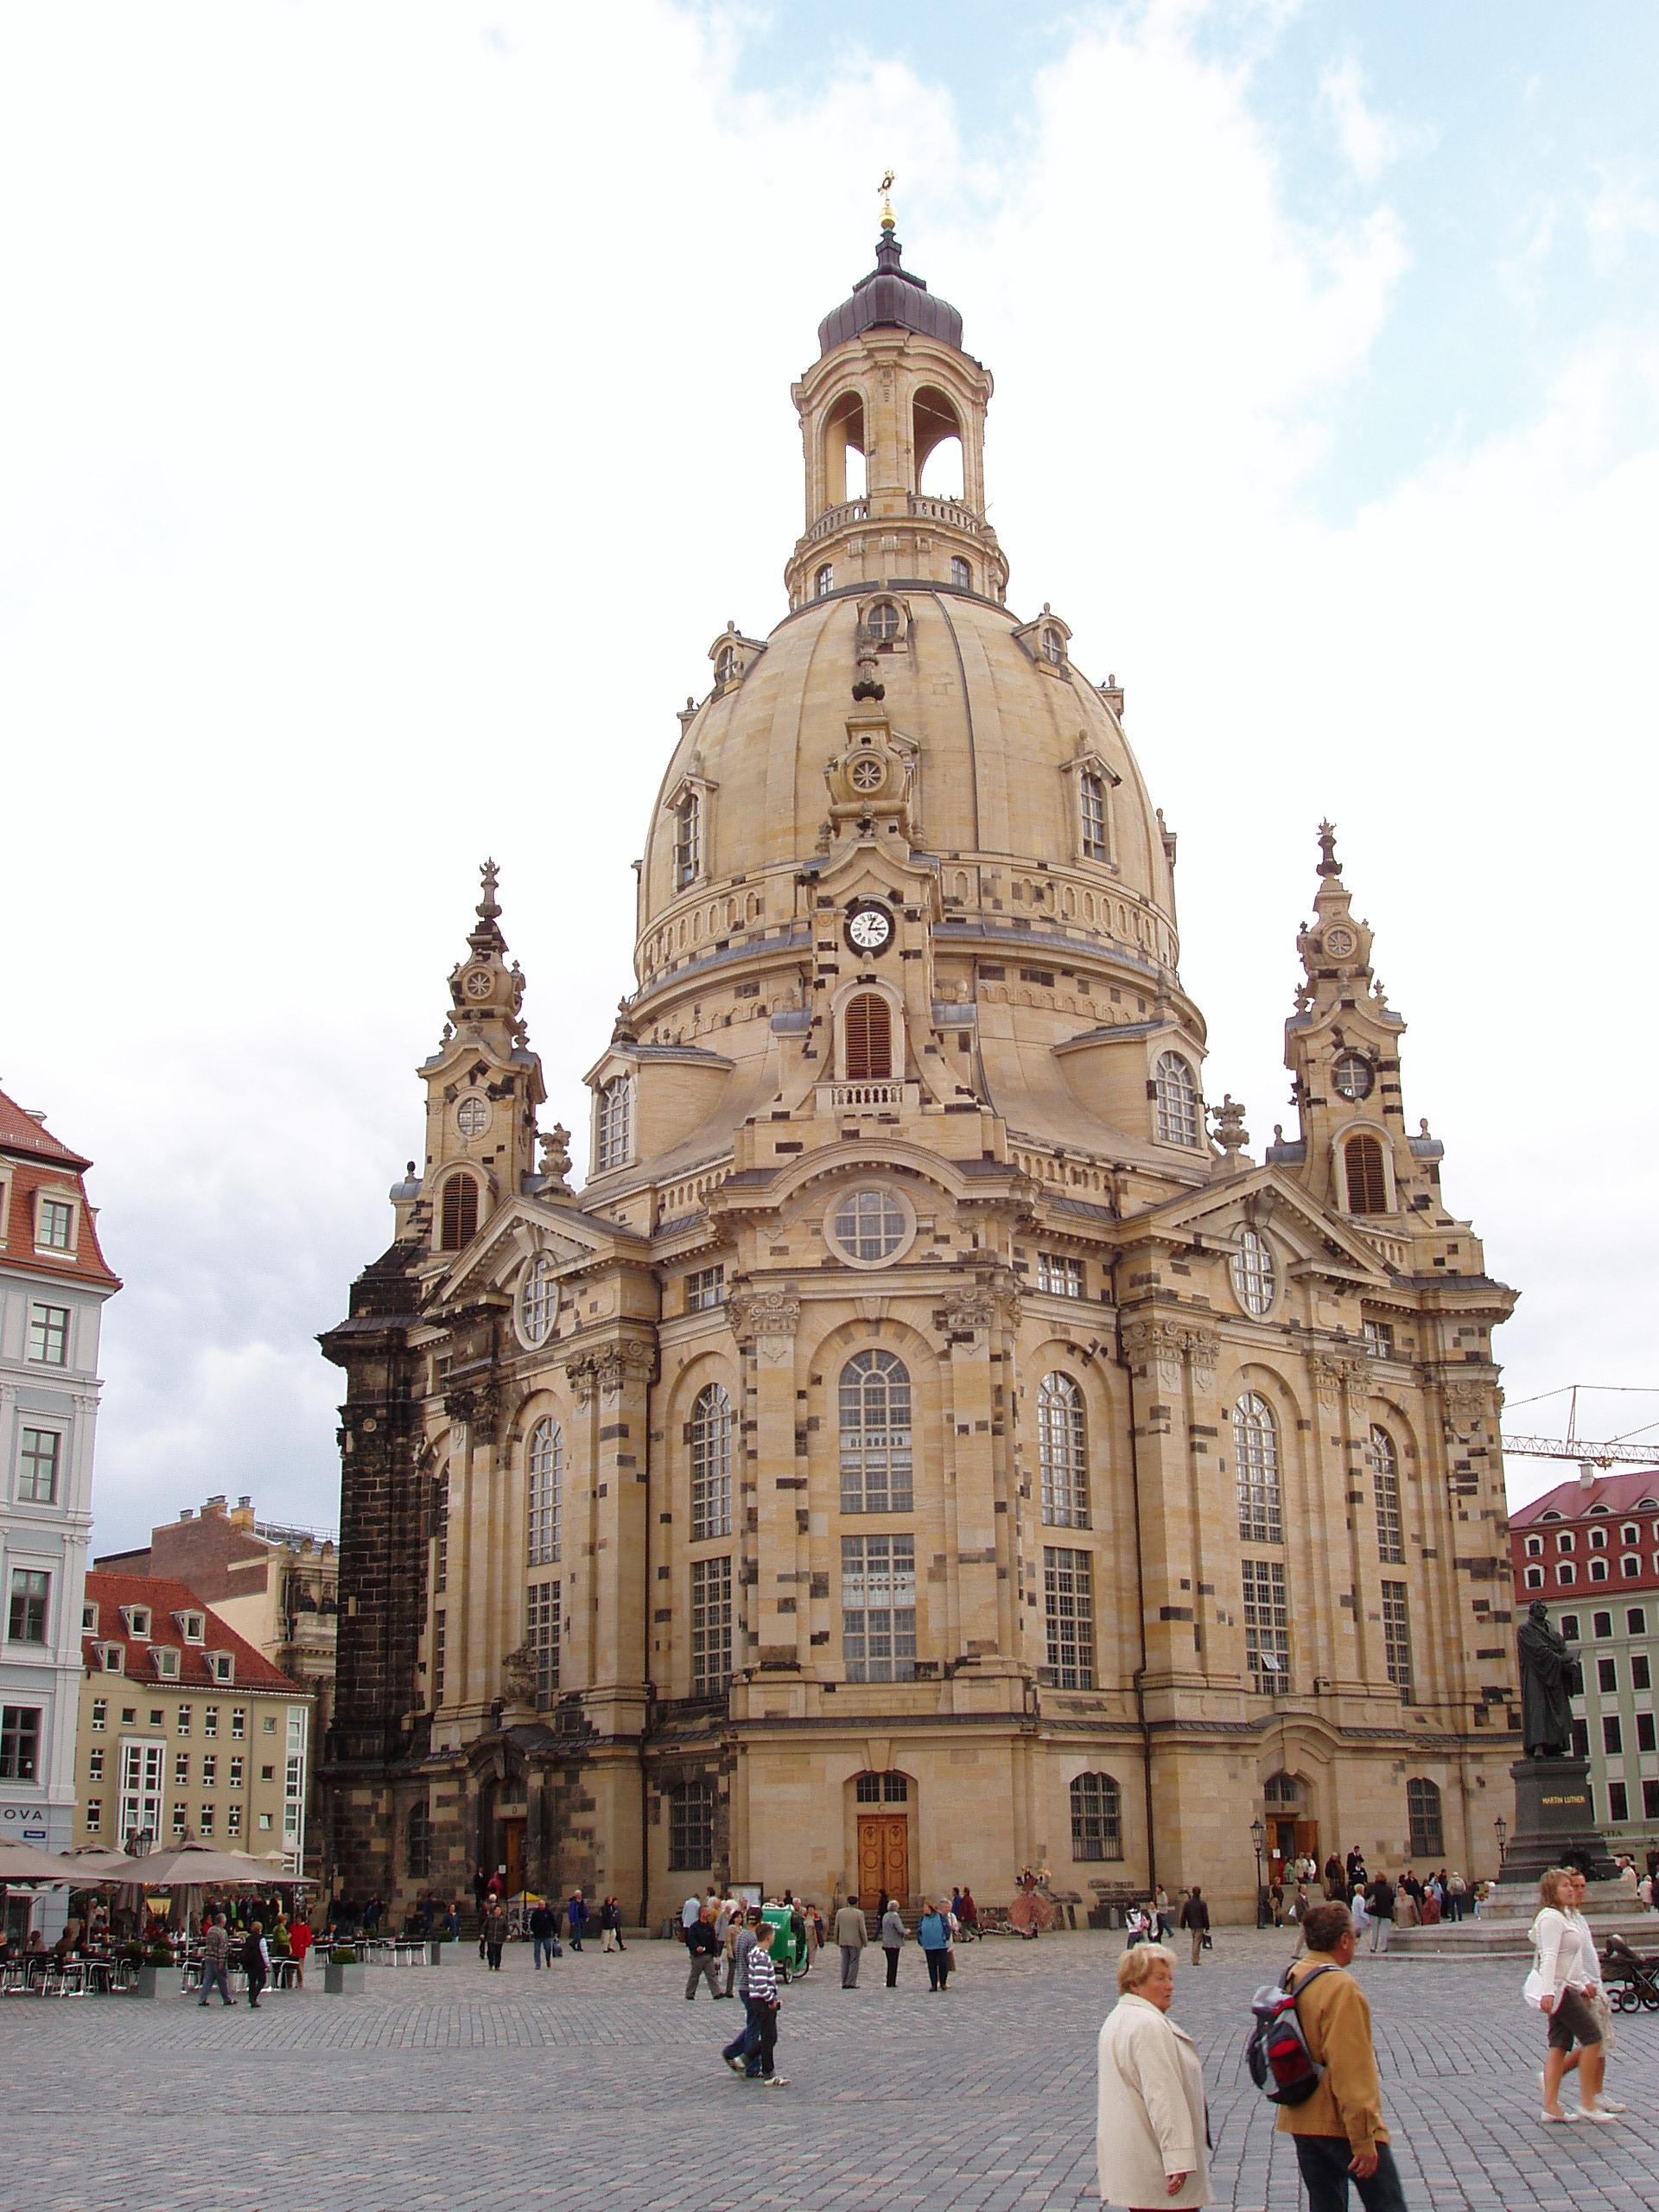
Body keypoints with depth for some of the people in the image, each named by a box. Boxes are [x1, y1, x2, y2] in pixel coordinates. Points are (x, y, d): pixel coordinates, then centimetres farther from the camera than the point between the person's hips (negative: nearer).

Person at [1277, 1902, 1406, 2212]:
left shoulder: (1291, 1979, 7)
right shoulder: (1340, 1986, -19)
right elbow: (1350, 2070, -21)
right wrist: (1364, 2140, -19)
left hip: (1301, 2122, 8)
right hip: (1340, 2125, -8)